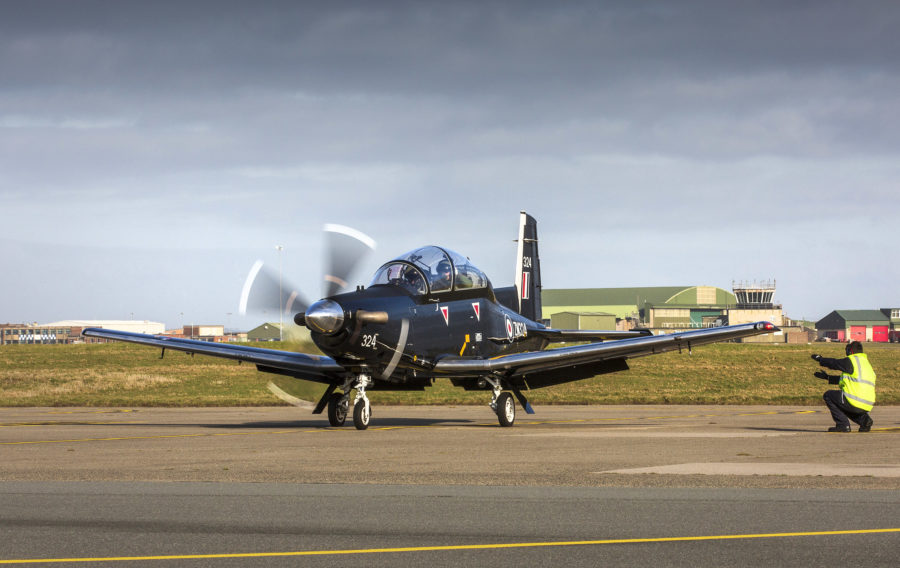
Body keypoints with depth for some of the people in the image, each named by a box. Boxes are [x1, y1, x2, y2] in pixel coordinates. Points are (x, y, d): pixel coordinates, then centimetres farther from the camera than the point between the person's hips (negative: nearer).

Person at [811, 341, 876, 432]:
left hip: (855, 402, -8)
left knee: (828, 395, 9)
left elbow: (834, 363, 6)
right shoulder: (866, 363, 23)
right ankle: (864, 419, 10)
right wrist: (827, 377, 33)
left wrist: (820, 359, 26)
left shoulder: (851, 361, -5)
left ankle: (843, 424, 1)